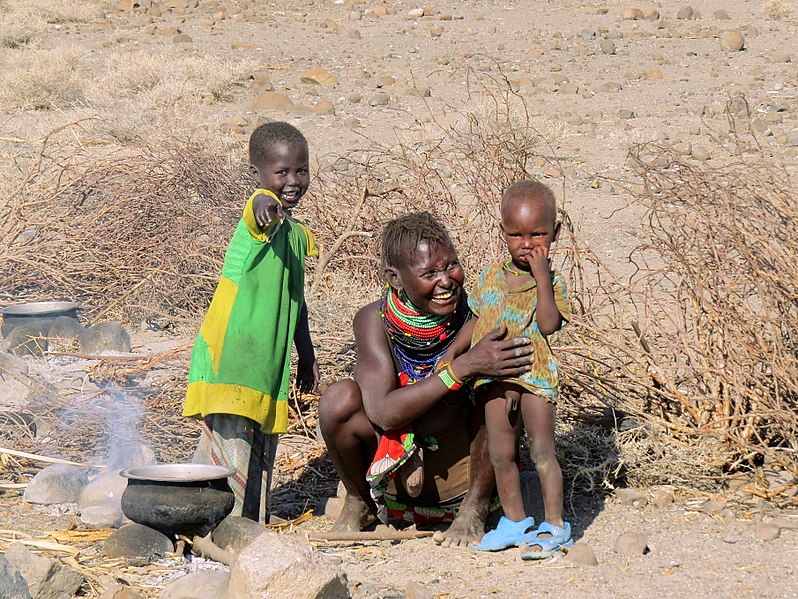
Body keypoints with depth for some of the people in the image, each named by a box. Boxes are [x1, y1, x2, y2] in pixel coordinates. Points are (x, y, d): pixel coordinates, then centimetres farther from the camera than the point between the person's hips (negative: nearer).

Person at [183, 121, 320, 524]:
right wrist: (264, 204, -61)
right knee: (230, 442, -13)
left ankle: (253, 523, 26)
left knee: (261, 451, 15)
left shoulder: (297, 234, 16)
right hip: (230, 354, -9)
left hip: (269, 363, 9)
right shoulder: (263, 217, -10)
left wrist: (306, 355, 31)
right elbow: (260, 207, -38)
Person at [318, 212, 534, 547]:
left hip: (462, 471, -1)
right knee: (339, 399, -23)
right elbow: (383, 412, -27)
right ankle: (358, 503, 6)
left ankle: (474, 510, -8)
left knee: (494, 389, -25)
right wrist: (465, 367, -37)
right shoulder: (375, 320, -15)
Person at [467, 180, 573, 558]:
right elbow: (475, 322, 15)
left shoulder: (551, 281, -6)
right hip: (495, 376, 5)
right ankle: (514, 521, 25)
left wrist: (541, 276, -24)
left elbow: (549, 324, -23)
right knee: (500, 453, 11)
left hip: (534, 374, -5)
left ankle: (554, 526, 7)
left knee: (541, 450, -3)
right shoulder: (491, 277, 8)